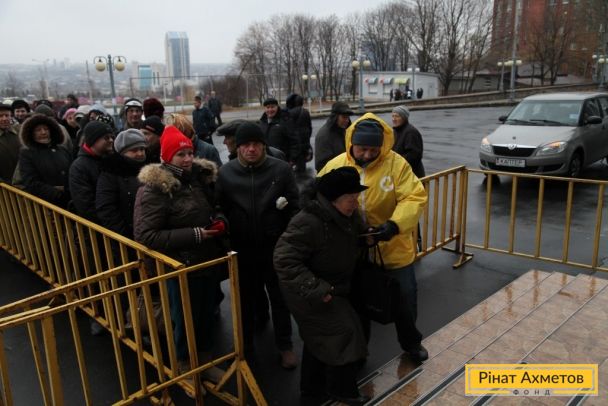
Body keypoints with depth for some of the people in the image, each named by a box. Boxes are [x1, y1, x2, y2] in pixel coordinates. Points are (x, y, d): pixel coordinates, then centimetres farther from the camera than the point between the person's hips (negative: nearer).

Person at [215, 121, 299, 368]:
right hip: (242, 249, 1)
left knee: (280, 298, 16)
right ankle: (245, 347, 38)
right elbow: (219, 209, 1)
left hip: (276, 247, -1)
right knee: (245, 300, 18)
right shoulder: (226, 172, -4)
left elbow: (294, 208, -4)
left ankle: (285, 345, 36)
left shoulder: (281, 169, -7)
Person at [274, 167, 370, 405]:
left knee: (321, 337, 21)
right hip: (309, 294, -9)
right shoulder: (308, 222, -31)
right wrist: (316, 290, -33)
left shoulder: (348, 215, -4)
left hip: (332, 289, 9)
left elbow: (354, 241, 18)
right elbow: (285, 260, -32)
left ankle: (313, 385, 40)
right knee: (343, 334, -5)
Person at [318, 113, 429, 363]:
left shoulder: (396, 164, -15)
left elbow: (414, 198, -21)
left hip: (393, 248, -1)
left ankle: (411, 343, 46)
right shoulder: (335, 166, -10)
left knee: (404, 296, 16)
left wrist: (395, 225, -36)